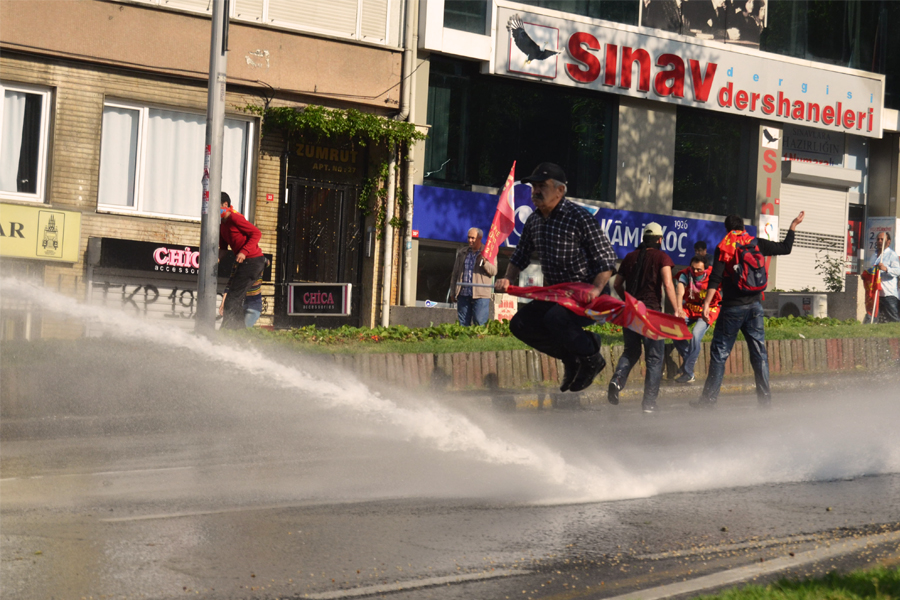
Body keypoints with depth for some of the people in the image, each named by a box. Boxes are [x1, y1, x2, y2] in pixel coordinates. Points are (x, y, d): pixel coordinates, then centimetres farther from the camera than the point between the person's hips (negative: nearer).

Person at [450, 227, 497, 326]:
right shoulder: (462, 252, 16)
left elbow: (493, 271, -5)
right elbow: (455, 273, 19)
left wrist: (484, 262, -22)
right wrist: (453, 292, 16)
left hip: (480, 295, -4)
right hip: (463, 295, 4)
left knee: (480, 324, -8)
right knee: (463, 324, 5)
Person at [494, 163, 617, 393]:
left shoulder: (580, 219, -17)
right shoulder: (533, 222, 6)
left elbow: (607, 260, -17)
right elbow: (520, 256, 19)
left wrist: (595, 290, -32)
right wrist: (507, 279, 1)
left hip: (587, 293, -8)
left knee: (555, 318, -33)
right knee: (520, 324, -3)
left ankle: (591, 358, -5)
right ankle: (571, 357, 13)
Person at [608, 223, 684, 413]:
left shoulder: (630, 257, 12)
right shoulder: (661, 257, -2)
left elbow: (617, 284, 14)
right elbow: (667, 284, -14)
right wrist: (676, 309, -14)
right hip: (651, 312, -4)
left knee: (631, 351, 19)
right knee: (654, 357, 5)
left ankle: (617, 379, -10)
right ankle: (649, 402, 2)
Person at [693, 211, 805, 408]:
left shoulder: (723, 247, -3)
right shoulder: (757, 244, 5)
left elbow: (715, 279, -12)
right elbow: (785, 248, 17)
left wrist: (707, 304, -15)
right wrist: (793, 226, 29)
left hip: (731, 308, -3)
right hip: (754, 306, 3)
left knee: (719, 353, 1)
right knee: (759, 353, 7)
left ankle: (709, 398, -1)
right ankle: (765, 399, 6)